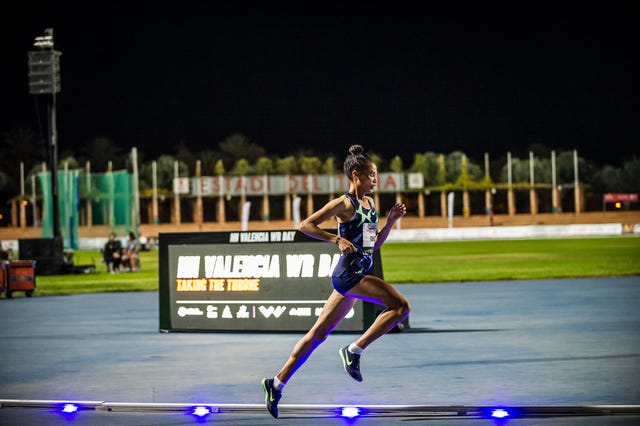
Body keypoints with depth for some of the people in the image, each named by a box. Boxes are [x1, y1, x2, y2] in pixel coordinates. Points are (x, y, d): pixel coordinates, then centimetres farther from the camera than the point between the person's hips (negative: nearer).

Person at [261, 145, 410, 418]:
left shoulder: (370, 203, 17)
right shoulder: (344, 204, -9)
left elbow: (375, 244, 22)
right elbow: (306, 225, -12)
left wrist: (392, 220, 10)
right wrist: (337, 239, -21)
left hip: (355, 277, 9)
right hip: (349, 273, -9)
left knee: (318, 334, 10)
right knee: (400, 305, -18)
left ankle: (277, 383, 14)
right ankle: (353, 351, -11)